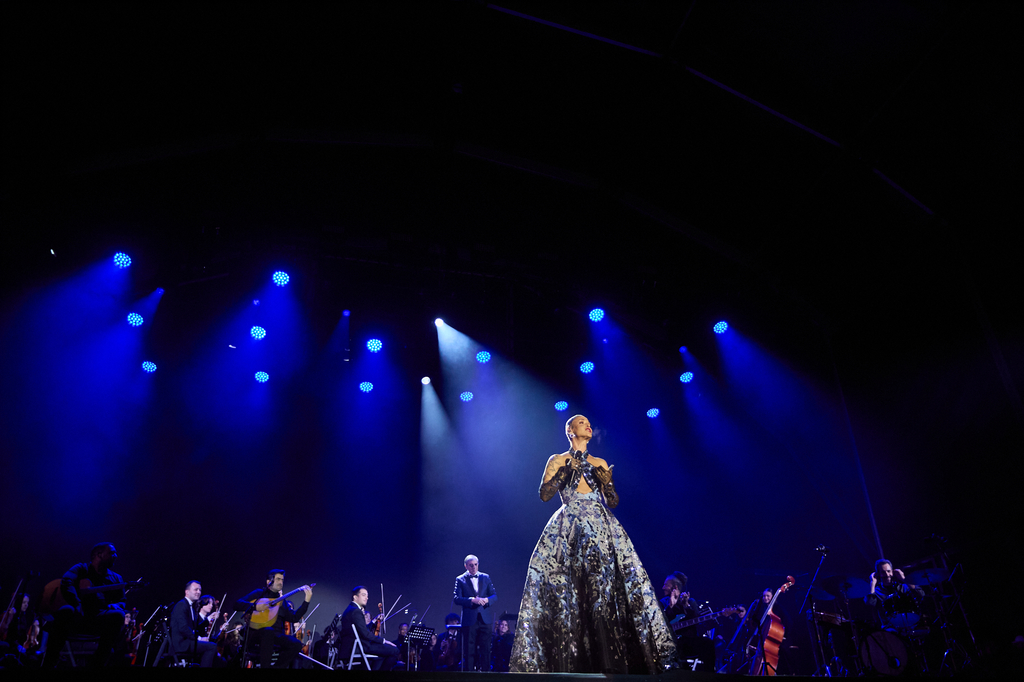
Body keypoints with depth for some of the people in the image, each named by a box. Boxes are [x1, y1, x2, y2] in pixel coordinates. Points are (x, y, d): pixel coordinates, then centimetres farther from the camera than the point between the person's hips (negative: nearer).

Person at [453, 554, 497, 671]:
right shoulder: (460, 580, 4)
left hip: (485, 618, 2)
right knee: (470, 650, 1)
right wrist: (472, 600, -19)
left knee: (486, 649, 1)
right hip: (469, 620, -2)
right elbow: (456, 598, -6)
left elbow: (494, 596, 10)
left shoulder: (486, 577, 12)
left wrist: (486, 600, -12)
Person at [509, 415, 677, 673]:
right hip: (570, 529, -3)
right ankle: (568, 662, -9)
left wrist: (607, 482, 0)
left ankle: (611, 661, -9)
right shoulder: (558, 461, 12)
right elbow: (544, 494, -1)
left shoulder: (601, 464, 21)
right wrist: (567, 469, -6)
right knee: (568, 591, -12)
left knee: (606, 588, -10)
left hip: (602, 528, 3)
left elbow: (613, 502, 18)